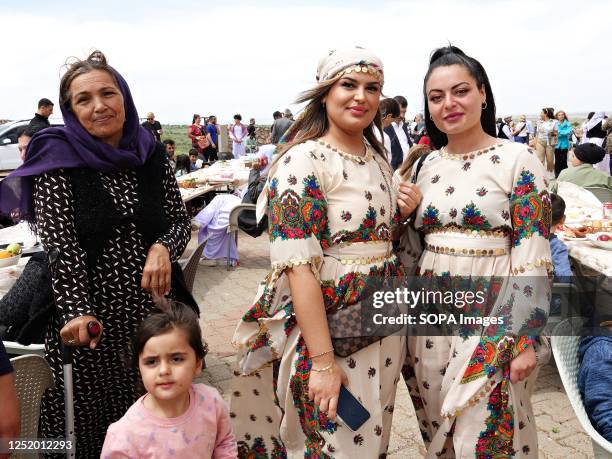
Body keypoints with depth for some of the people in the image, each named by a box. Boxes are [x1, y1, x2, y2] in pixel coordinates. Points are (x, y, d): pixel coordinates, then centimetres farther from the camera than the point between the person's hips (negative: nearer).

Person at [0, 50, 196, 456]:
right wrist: (77, 310, -24)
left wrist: (163, 248, -15)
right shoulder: (58, 159, -7)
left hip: (154, 304, 3)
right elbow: (60, 244, -12)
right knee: (91, 419, 9)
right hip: (93, 314, -3)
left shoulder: (150, 152, 3)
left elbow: (181, 221, 6)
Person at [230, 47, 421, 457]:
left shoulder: (379, 159, 8)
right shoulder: (303, 161, -15)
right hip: (324, 328, -7)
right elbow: (299, 265, -21)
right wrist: (323, 361, -23)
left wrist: (404, 212, -1)